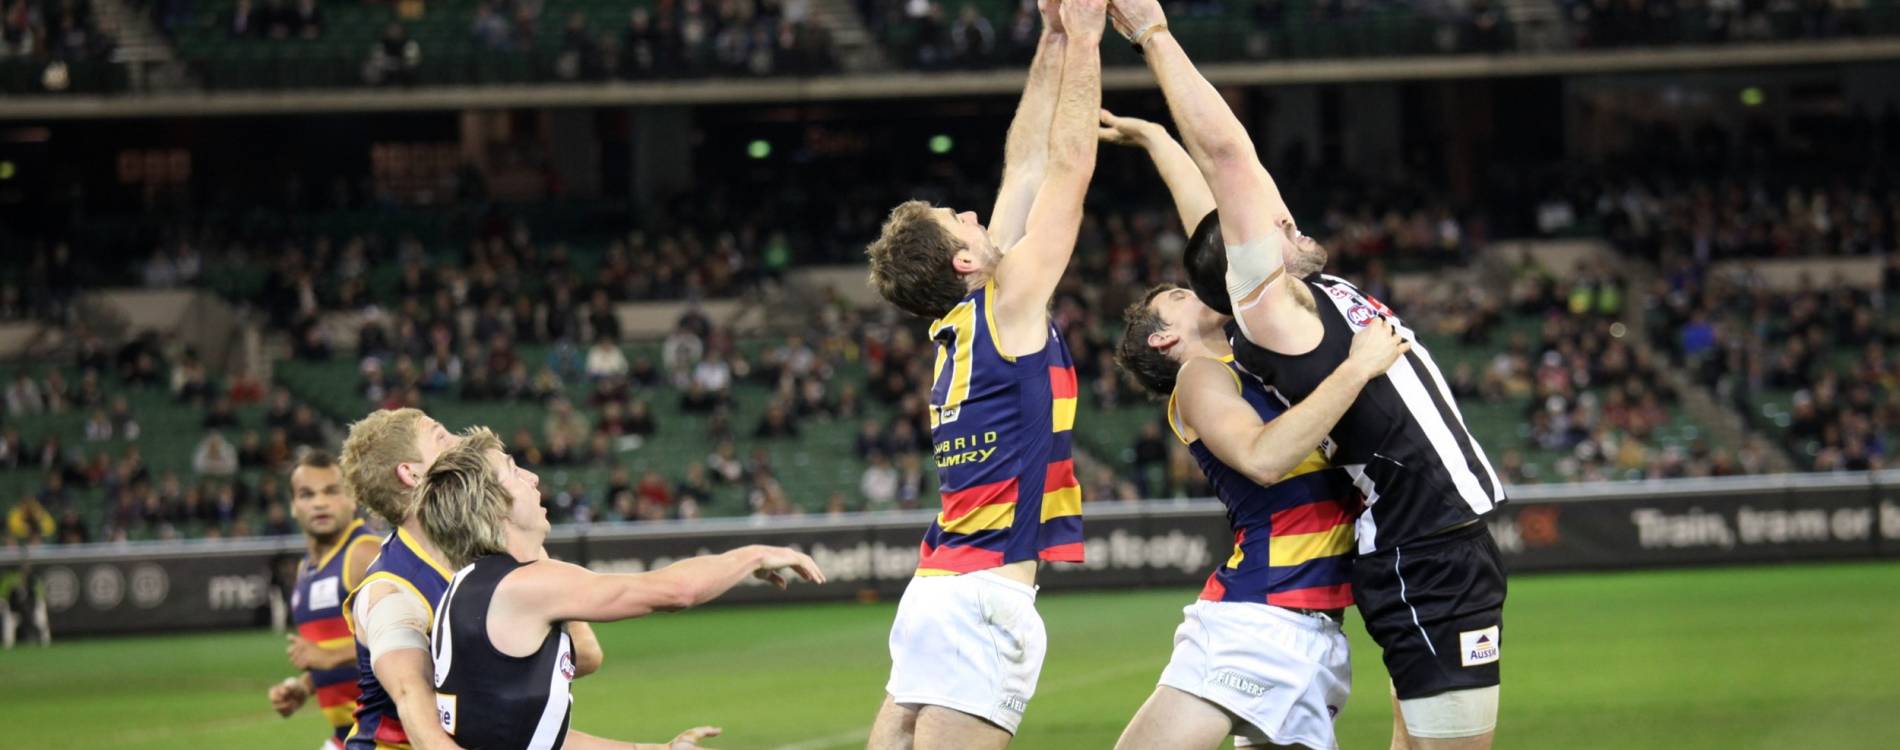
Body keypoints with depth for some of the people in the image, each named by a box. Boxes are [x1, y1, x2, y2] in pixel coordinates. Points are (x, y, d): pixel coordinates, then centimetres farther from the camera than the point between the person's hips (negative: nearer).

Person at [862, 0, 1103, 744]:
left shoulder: (960, 319, 13)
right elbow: (1070, 165, -3)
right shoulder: (1009, 304, -6)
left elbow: (1027, 169, 19)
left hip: (935, 591, 8)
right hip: (983, 596, -8)